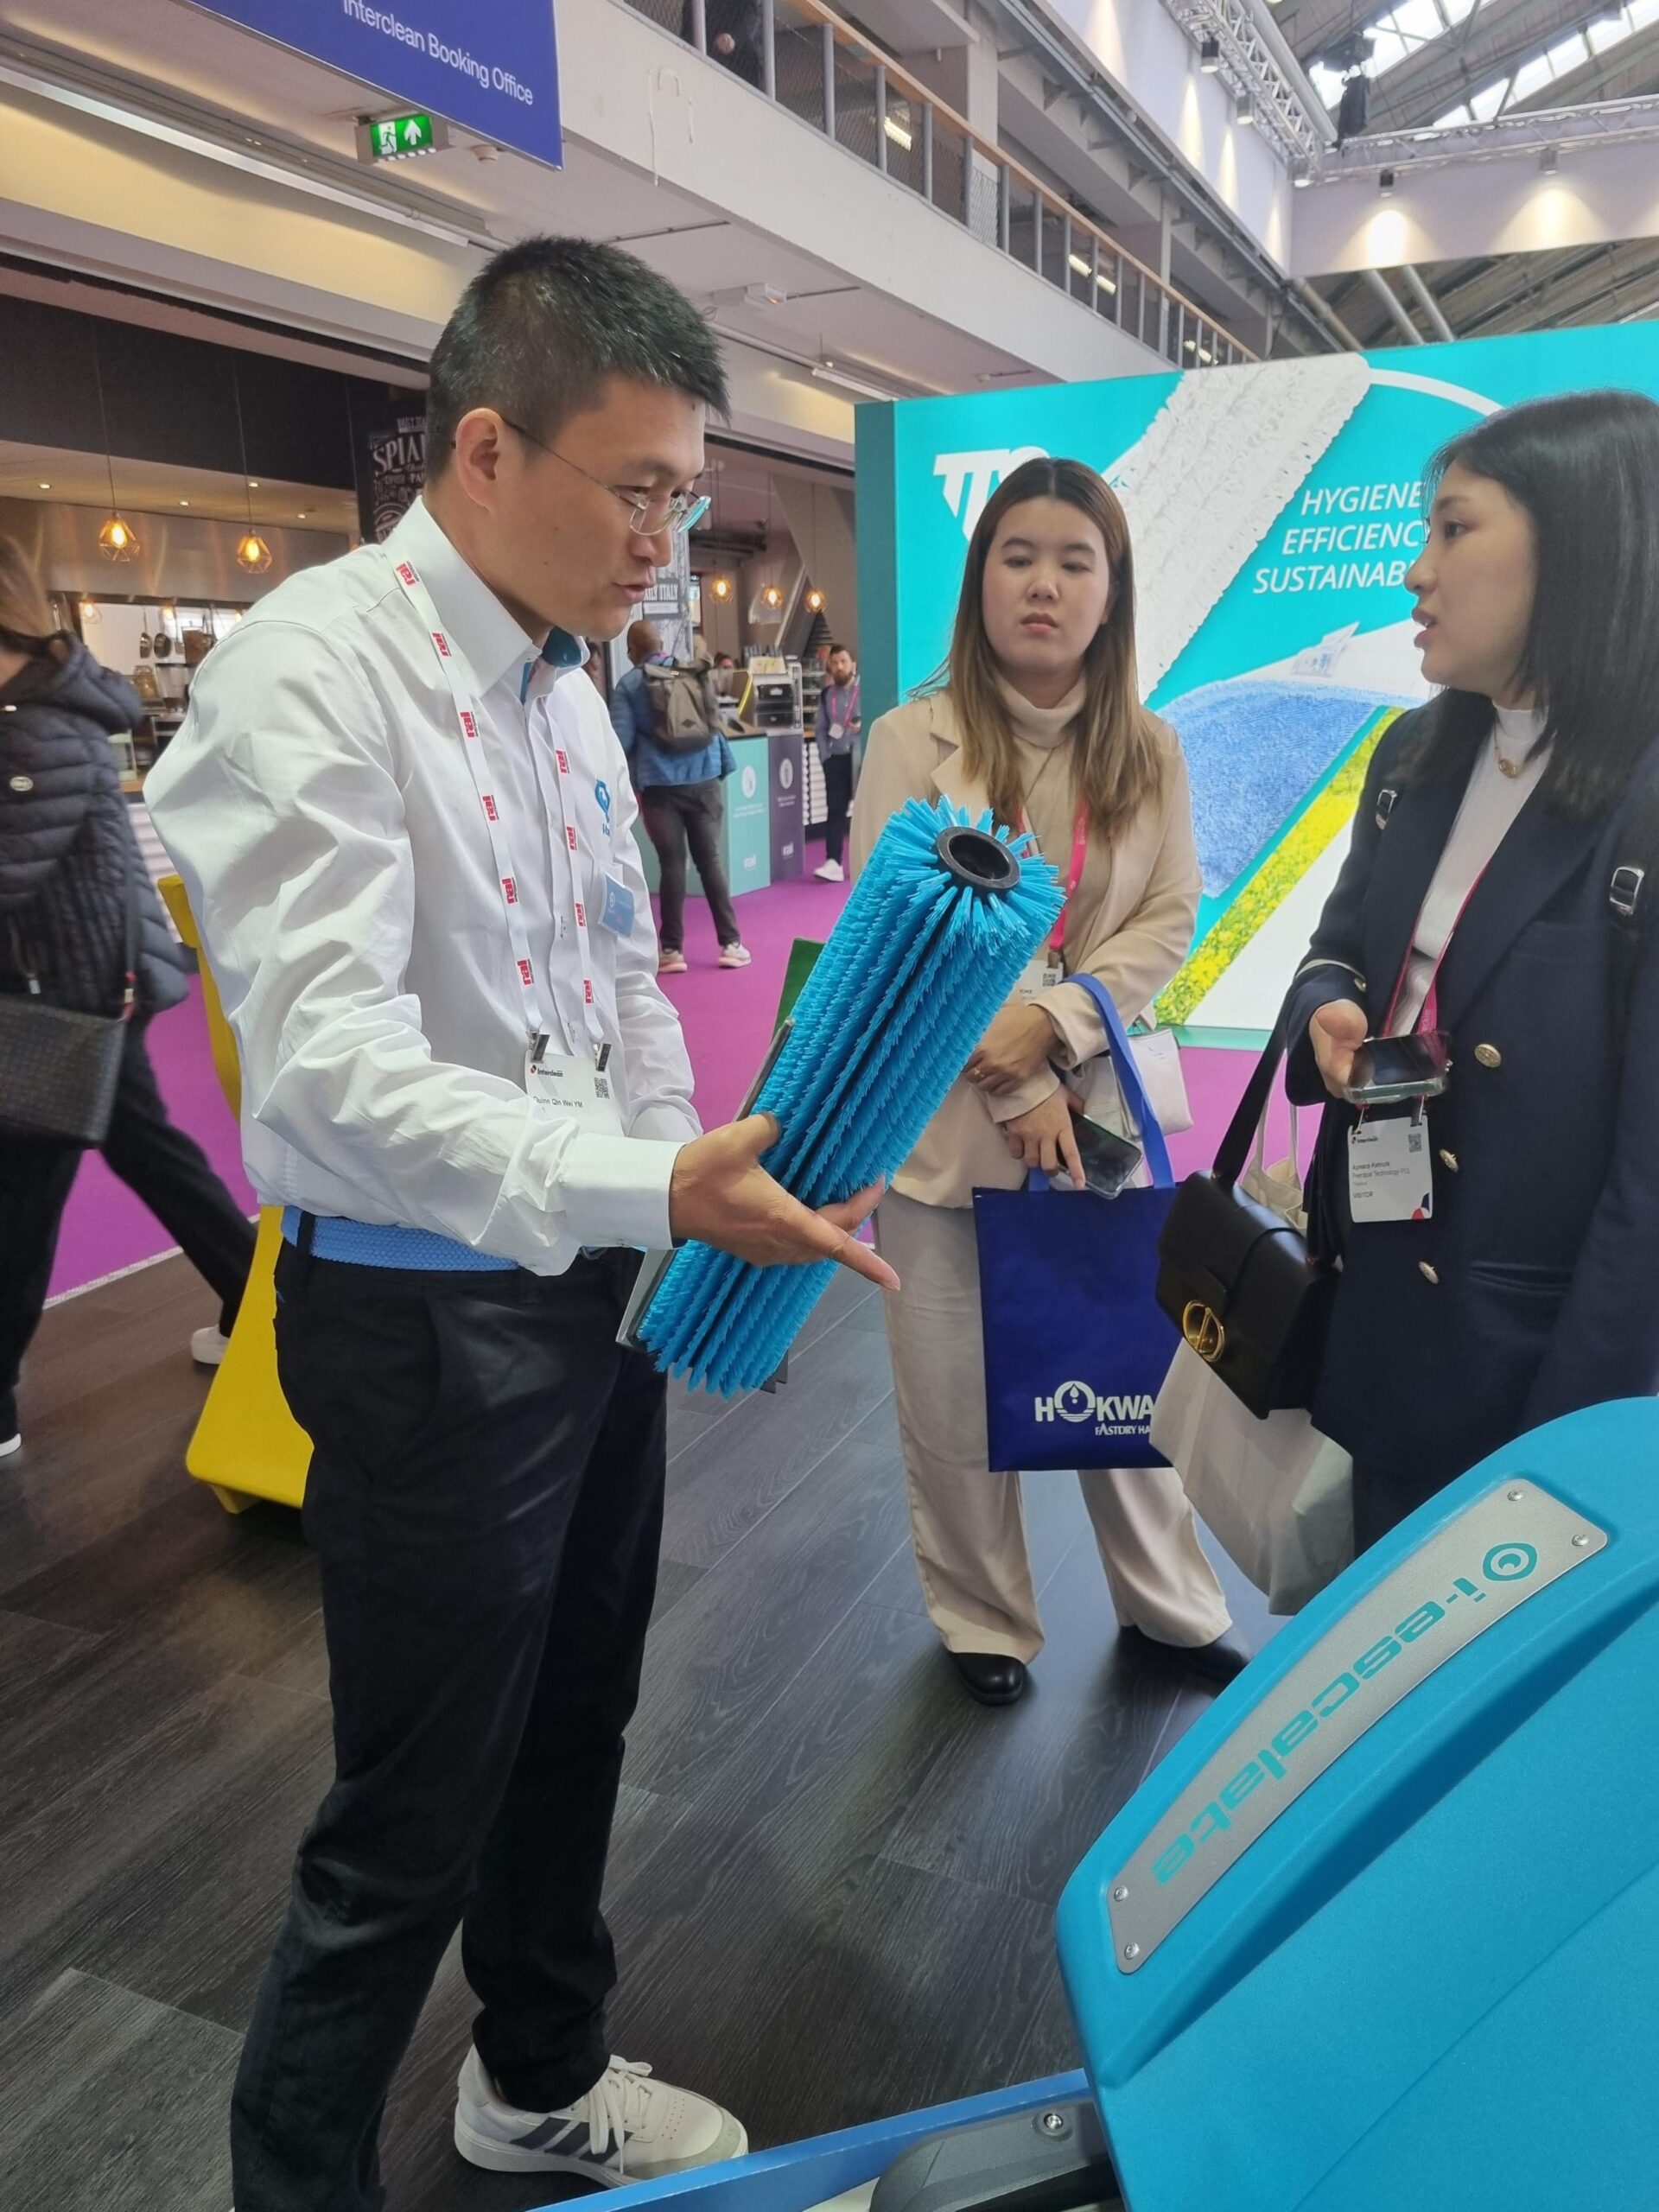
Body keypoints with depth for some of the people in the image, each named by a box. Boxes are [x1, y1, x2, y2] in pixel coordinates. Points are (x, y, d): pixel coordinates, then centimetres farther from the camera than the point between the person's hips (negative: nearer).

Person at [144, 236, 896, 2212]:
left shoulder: (564, 686, 8)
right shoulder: (312, 672, -18)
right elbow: (330, 1069, -27)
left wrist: (703, 1195, 4)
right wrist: (657, 1195, -37)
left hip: (595, 1284, 8)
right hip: (428, 1321, -8)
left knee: (573, 1730, 24)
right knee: (411, 1823, 8)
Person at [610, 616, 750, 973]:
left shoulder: (628, 685, -2)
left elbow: (622, 740, -7)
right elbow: (714, 722, 12)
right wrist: (724, 766, 17)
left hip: (660, 784, -2)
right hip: (704, 778, 2)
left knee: (672, 863, 2)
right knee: (710, 859, 6)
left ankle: (672, 949, 5)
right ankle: (731, 944, 6)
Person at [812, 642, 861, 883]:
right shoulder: (826, 695, 12)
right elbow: (821, 729, 11)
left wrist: (863, 726, -21)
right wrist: (824, 756, 1)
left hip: (861, 758, -3)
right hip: (836, 758, 3)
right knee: (835, 809, -4)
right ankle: (833, 863, -10)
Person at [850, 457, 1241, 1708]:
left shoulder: (1148, 750, 4)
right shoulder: (916, 739, -5)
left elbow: (1172, 916, 0)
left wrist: (1056, 1023, -16)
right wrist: (1012, 1086, -13)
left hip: (1101, 1100, 2)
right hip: (947, 1112, -2)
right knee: (956, 1396, 8)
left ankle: (1169, 1603, 37)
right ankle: (985, 1622, 31)